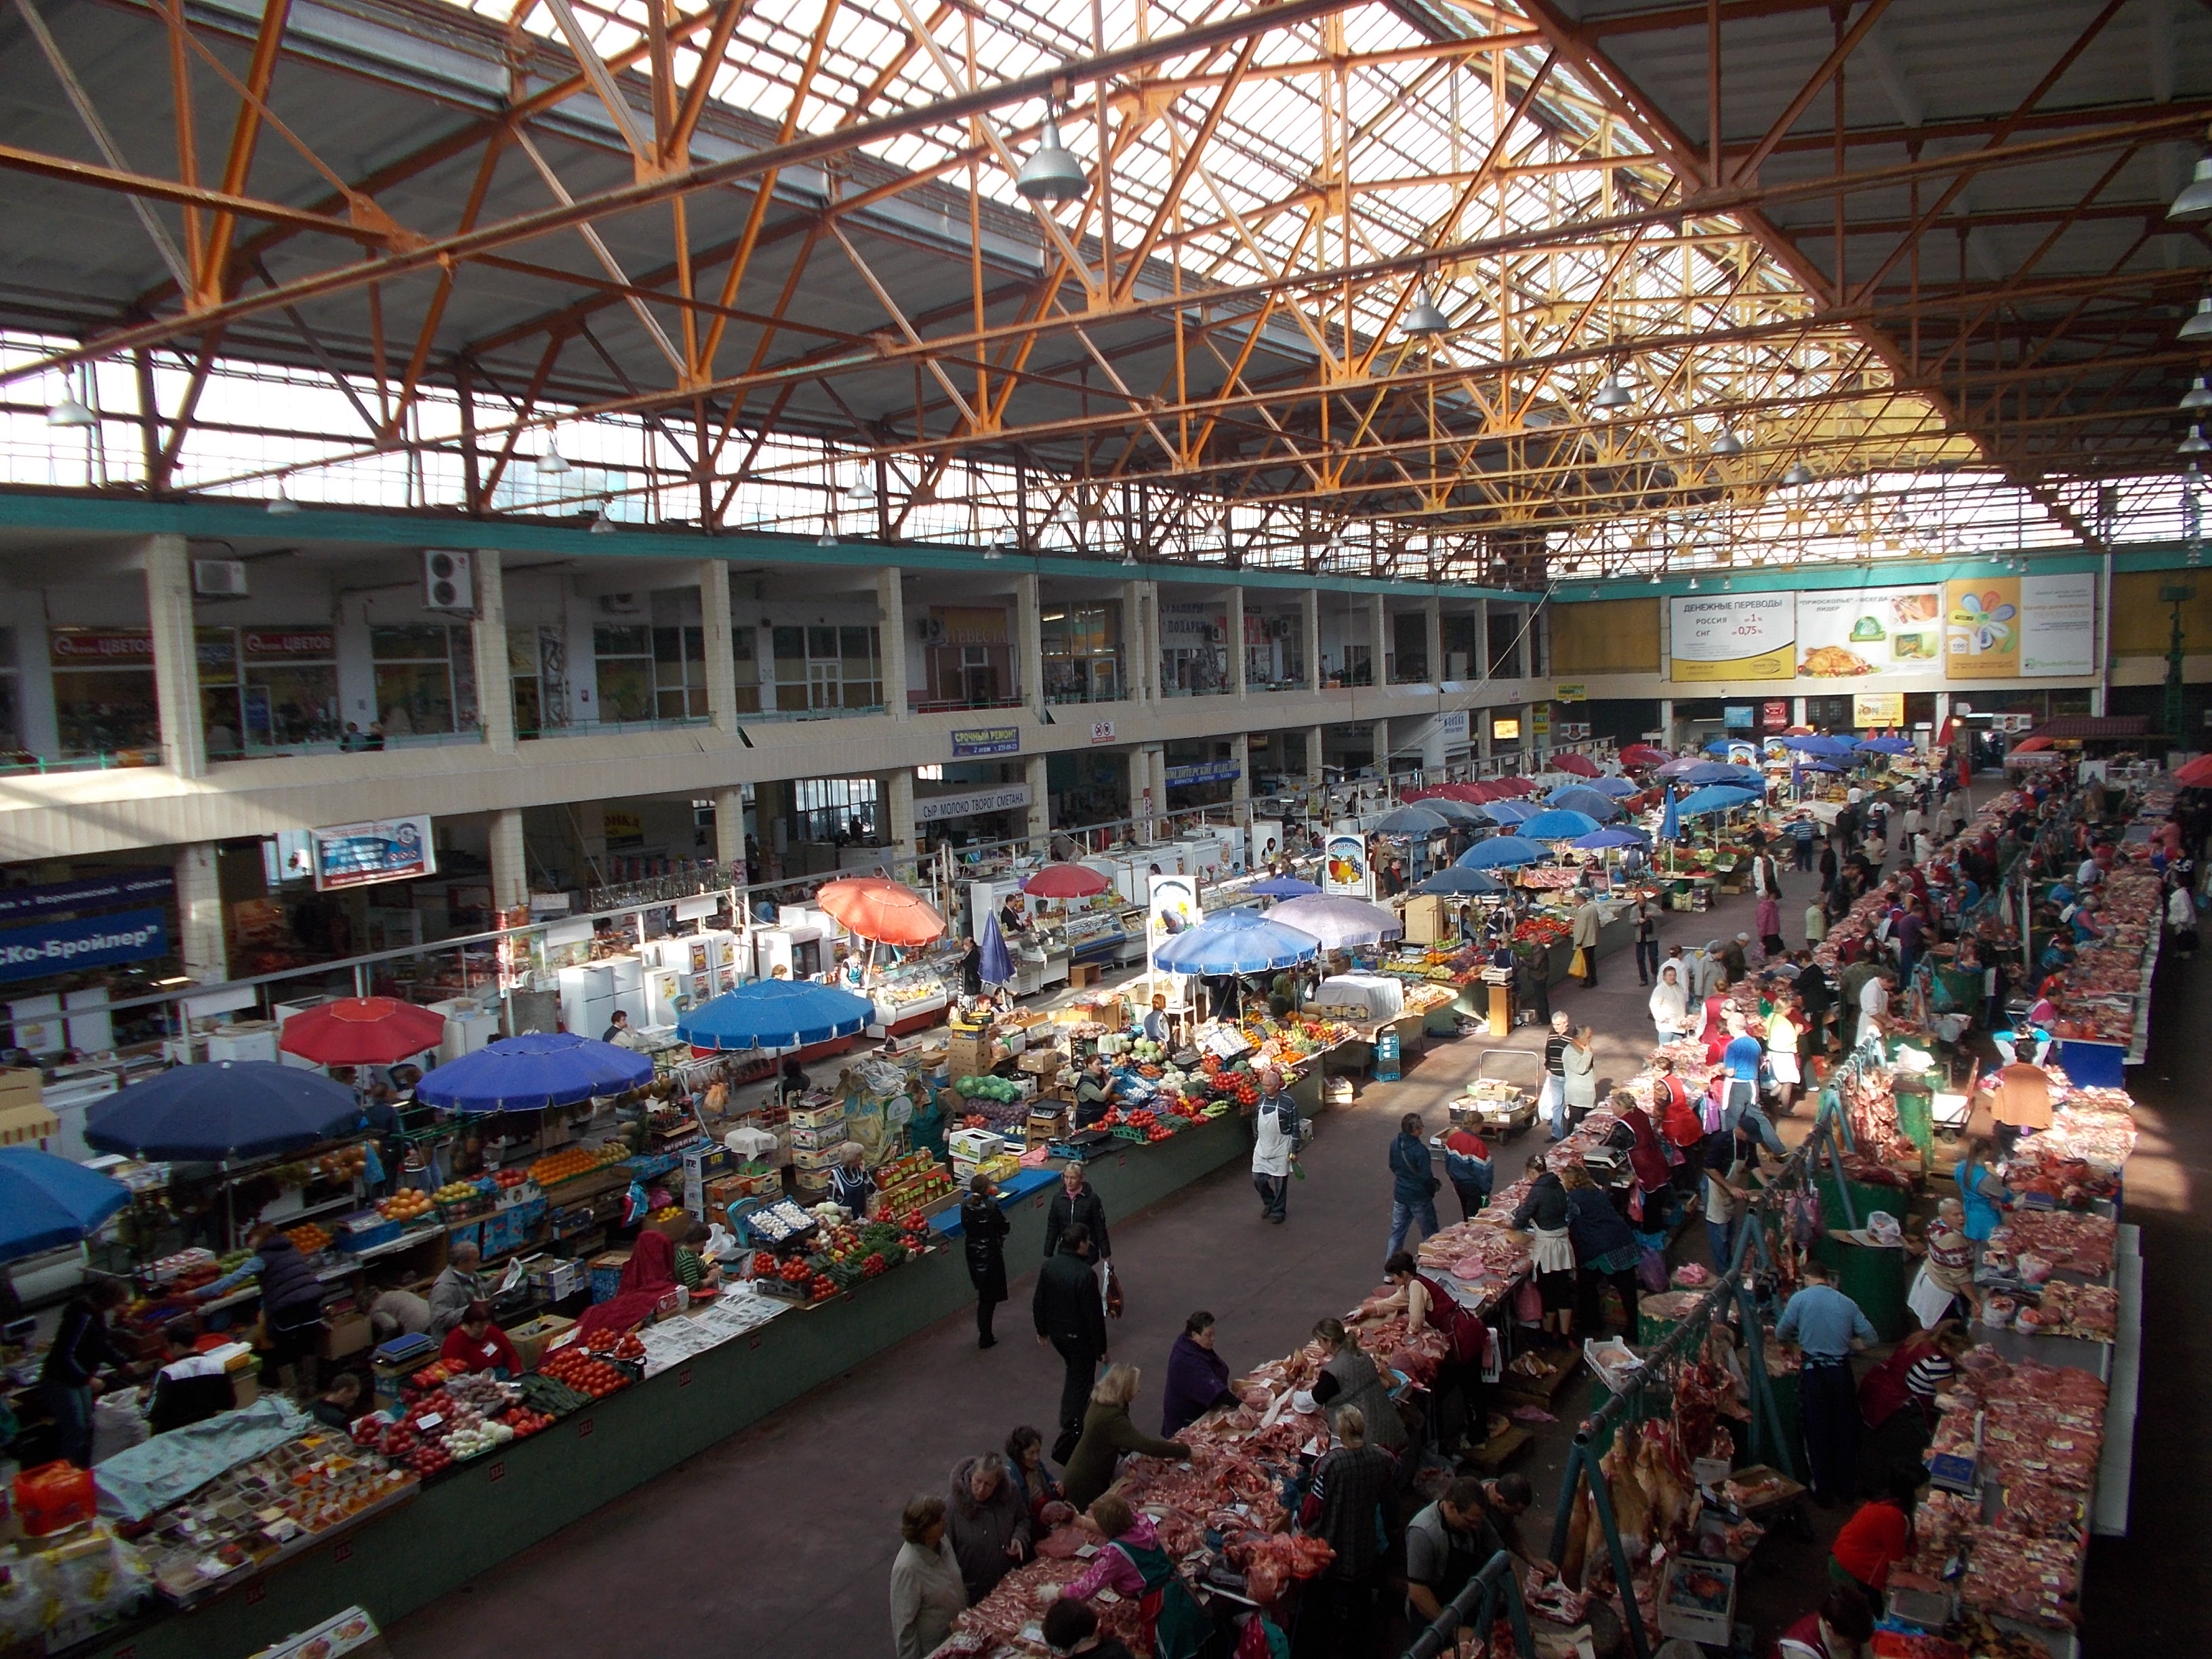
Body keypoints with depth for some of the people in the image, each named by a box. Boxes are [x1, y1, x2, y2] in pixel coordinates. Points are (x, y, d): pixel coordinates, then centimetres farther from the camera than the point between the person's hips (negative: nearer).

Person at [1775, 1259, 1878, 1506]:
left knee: (1817, 1432, 8)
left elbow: (1780, 1334, 0)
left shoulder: (1800, 1299, -4)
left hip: (1814, 1372, -3)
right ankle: (1846, 1488, 28)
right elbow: (1870, 1338, 6)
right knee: (1845, 1429, 16)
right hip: (1842, 1371, 3)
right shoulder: (1846, 1302, 4)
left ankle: (1825, 1493, 14)